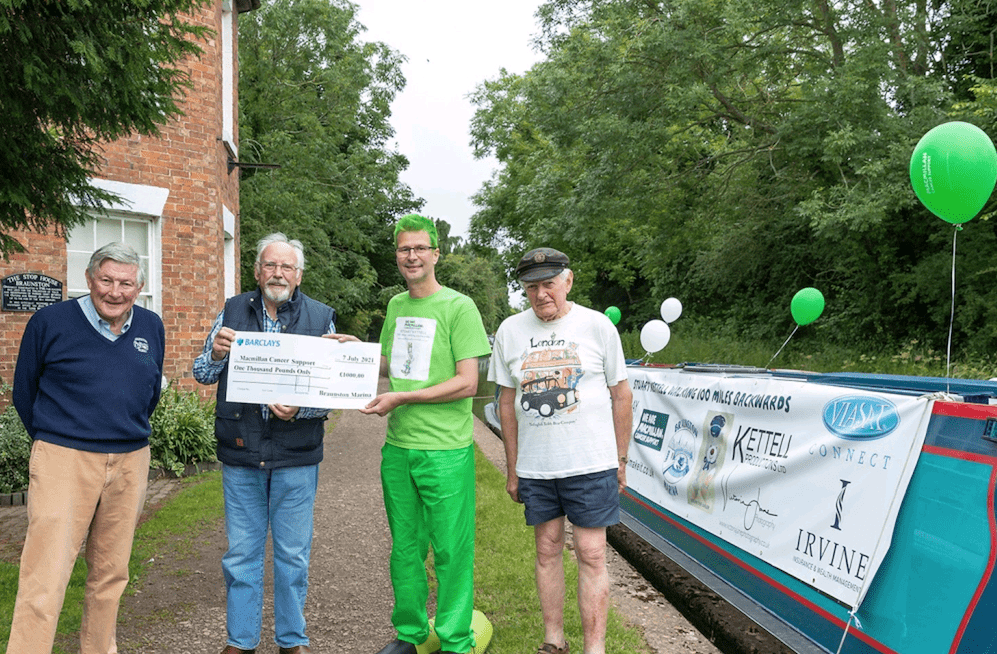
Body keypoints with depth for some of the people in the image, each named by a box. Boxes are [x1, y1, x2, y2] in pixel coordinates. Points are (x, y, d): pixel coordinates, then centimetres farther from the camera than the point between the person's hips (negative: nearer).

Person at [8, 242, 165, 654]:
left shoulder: (151, 328, 7)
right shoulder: (50, 322, -4)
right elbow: (24, 391, 6)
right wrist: (53, 439, 10)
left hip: (130, 462, 4)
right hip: (63, 463, -4)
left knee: (111, 574, 14)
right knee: (45, 580, -9)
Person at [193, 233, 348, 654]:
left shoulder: (321, 317, 1)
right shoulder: (233, 311, 6)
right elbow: (202, 375, 6)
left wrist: (300, 409, -19)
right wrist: (216, 353, -15)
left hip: (296, 457, -1)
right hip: (240, 452, 1)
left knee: (293, 555, 10)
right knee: (241, 553, 11)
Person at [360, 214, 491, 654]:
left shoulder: (458, 307, -7)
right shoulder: (395, 305, 13)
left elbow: (467, 383, -12)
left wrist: (402, 398, -15)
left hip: (445, 450, -6)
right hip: (397, 446, 6)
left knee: (451, 551, 2)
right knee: (405, 547, 15)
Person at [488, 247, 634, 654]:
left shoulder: (597, 325, -3)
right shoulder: (510, 330, 4)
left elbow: (621, 395, 3)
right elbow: (507, 402, 9)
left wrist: (621, 461, 4)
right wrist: (512, 468, 10)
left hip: (591, 464, -3)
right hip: (534, 467, 3)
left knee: (591, 555, 0)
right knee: (547, 550, 11)